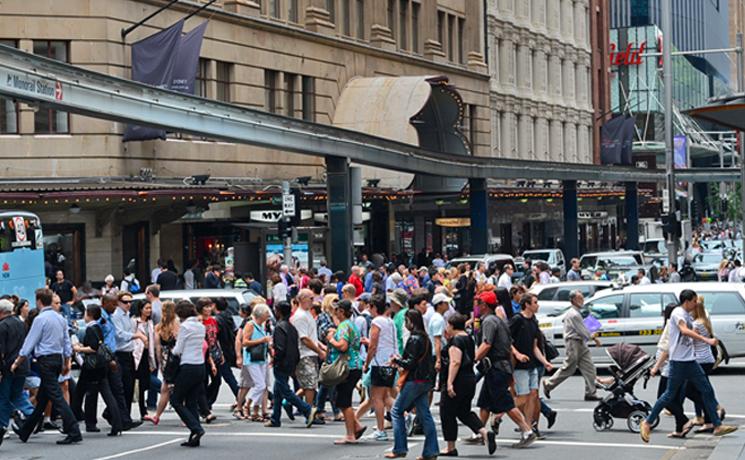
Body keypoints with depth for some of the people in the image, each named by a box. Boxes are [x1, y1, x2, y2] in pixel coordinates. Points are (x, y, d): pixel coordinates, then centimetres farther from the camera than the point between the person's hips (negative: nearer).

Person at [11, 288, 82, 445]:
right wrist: (66, 363, 21)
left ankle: (74, 433, -18)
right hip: (58, 359, 9)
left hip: (46, 360, -9)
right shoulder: (60, 318, 11)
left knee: (56, 397, -10)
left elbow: (29, 344, -12)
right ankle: (25, 431, 27)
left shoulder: (40, 319, -13)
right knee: (41, 398, 15)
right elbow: (67, 342, 14)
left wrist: (17, 363, -4)